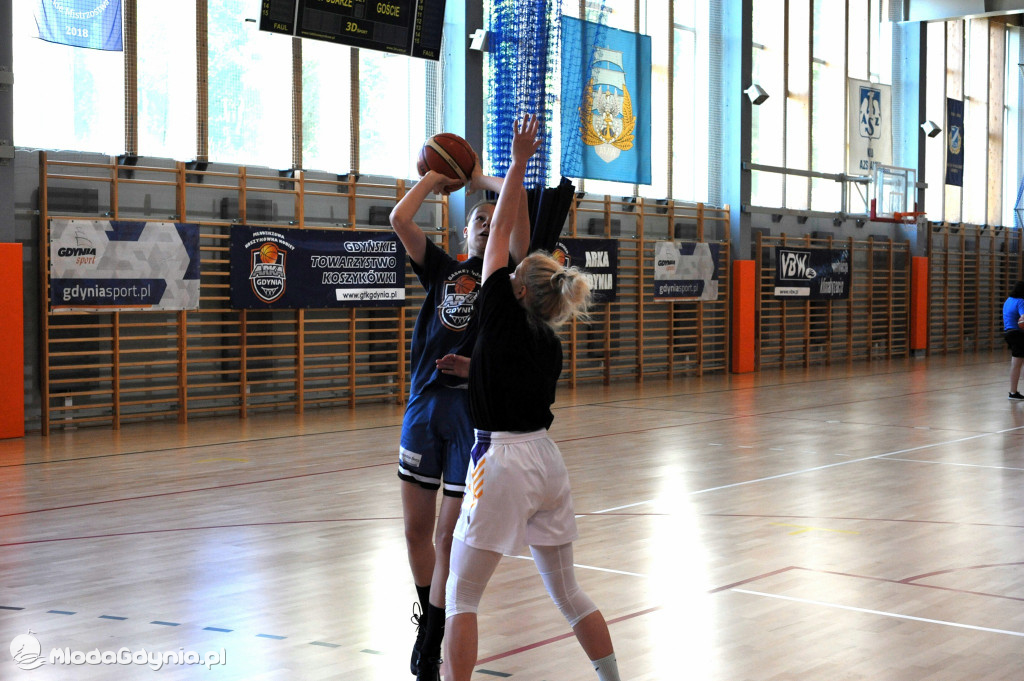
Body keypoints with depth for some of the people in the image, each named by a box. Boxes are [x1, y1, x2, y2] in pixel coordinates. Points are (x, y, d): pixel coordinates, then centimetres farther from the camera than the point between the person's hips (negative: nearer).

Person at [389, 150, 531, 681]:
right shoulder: (440, 269, 14)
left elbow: (519, 209, -6)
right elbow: (399, 219, 2)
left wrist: (480, 178, 8)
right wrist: (435, 178, 15)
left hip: (475, 409, -3)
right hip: (424, 403, 3)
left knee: (450, 537, -3)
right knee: (417, 528, 10)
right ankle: (428, 616, 33)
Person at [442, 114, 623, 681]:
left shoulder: (502, 315, -9)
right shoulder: (551, 345, 8)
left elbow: (499, 232, -3)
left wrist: (518, 165, 2)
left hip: (502, 460, -7)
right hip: (546, 459, 7)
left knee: (460, 598, 2)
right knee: (566, 591, 18)